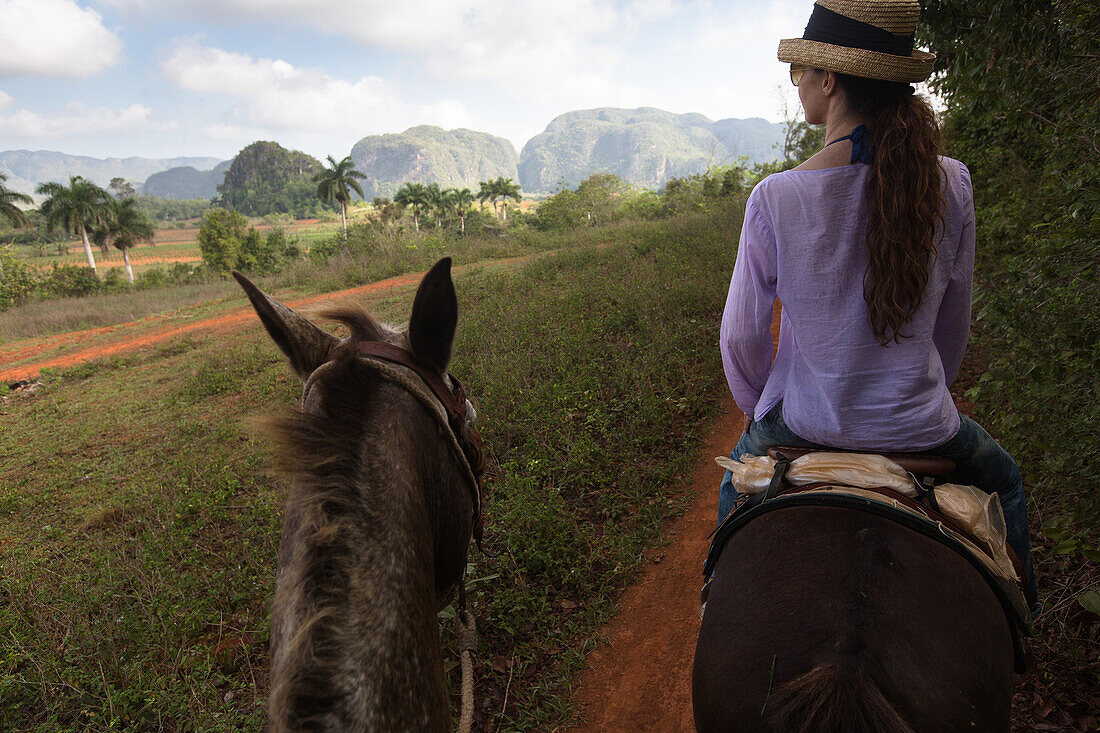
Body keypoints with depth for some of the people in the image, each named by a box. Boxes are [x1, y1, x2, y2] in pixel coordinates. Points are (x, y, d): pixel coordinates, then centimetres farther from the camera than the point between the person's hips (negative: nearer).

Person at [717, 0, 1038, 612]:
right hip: (918, 426, 2)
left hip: (805, 420, -1)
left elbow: (741, 338, -10)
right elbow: (954, 322, 3)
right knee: (1004, 481, 36)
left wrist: (758, 410, 11)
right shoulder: (952, 184, -10)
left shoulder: (775, 198, -19)